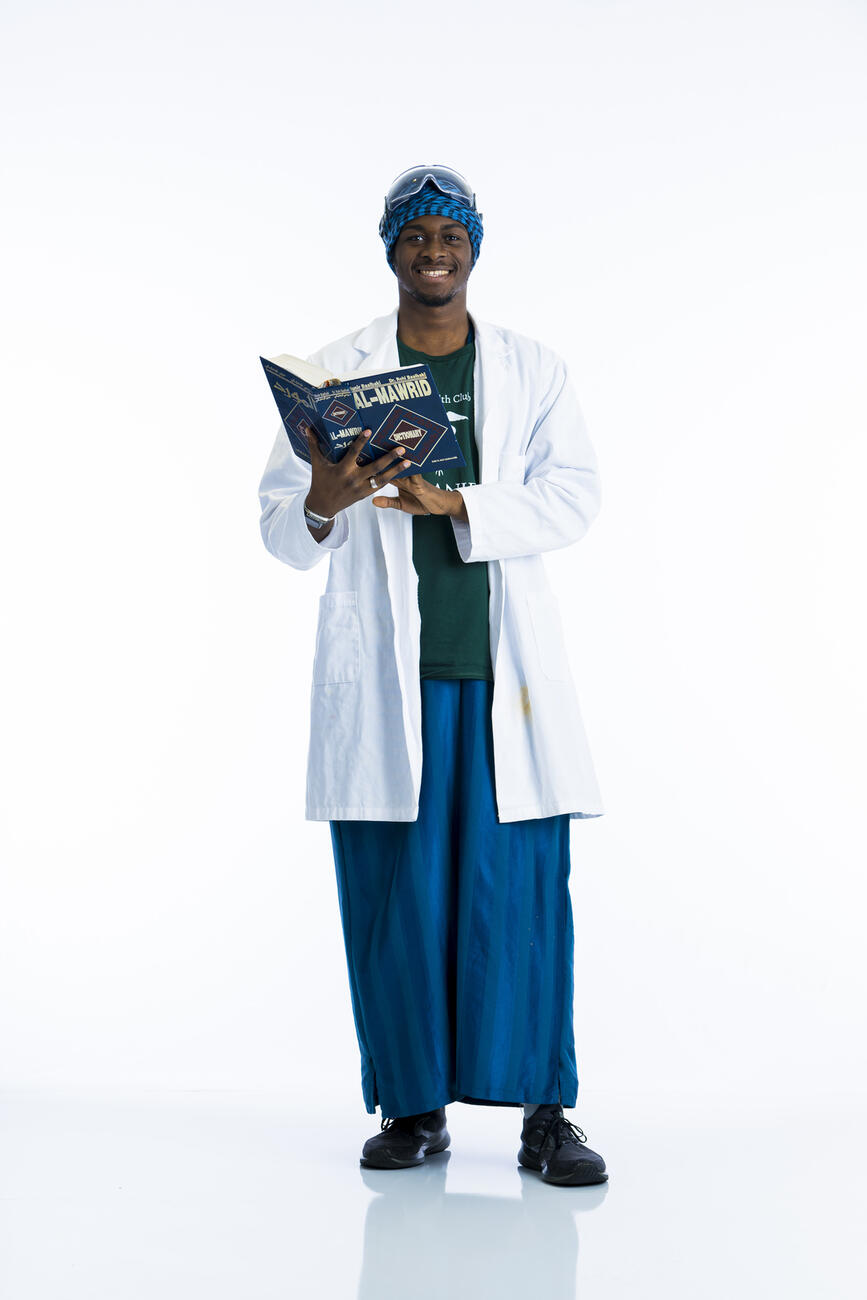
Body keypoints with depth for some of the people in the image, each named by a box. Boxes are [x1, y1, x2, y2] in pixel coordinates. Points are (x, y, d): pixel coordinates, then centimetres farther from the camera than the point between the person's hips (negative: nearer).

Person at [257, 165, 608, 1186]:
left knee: (521, 889, -2)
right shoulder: (333, 373, 10)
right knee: (393, 892, 1)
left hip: (505, 675, 0)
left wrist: (455, 502, -15)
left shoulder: (534, 372, 11)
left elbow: (573, 496, -1)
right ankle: (413, 1107, 15)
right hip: (382, 674, 0)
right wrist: (323, 503, -17)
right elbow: (279, 527, 6)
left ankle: (546, 1112, 8)